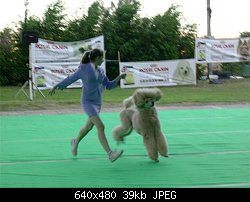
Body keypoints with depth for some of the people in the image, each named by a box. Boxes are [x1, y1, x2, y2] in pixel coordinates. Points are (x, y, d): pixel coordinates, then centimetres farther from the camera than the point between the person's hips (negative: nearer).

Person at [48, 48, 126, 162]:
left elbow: (109, 86, 11)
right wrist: (55, 87, 8)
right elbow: (70, 79, 1)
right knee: (101, 127, -22)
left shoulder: (100, 71, 8)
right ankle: (110, 154, -28)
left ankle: (75, 142, 53)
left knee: (88, 127, 24)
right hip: (87, 102, -8)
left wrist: (120, 77, -2)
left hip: (97, 102, 8)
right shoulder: (83, 69, -10)